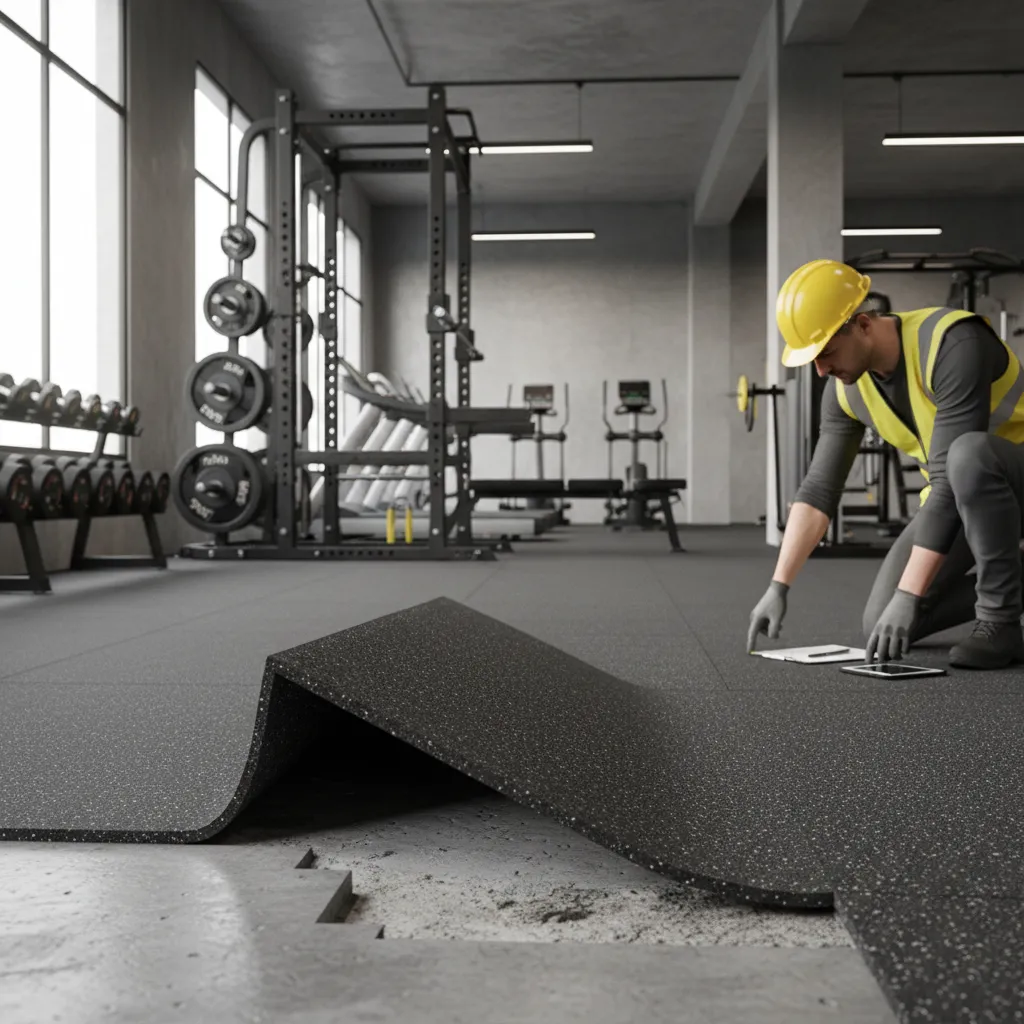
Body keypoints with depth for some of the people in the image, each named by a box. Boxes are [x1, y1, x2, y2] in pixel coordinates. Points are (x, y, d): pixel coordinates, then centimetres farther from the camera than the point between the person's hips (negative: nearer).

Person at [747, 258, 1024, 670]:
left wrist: (907, 596, -36)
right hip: (964, 493, 6)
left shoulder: (953, 345, -31)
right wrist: (777, 587, -12)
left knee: (968, 453, -42)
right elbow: (819, 489, -4)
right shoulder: (846, 388, -8)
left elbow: (950, 481, -35)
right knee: (883, 626, -9)